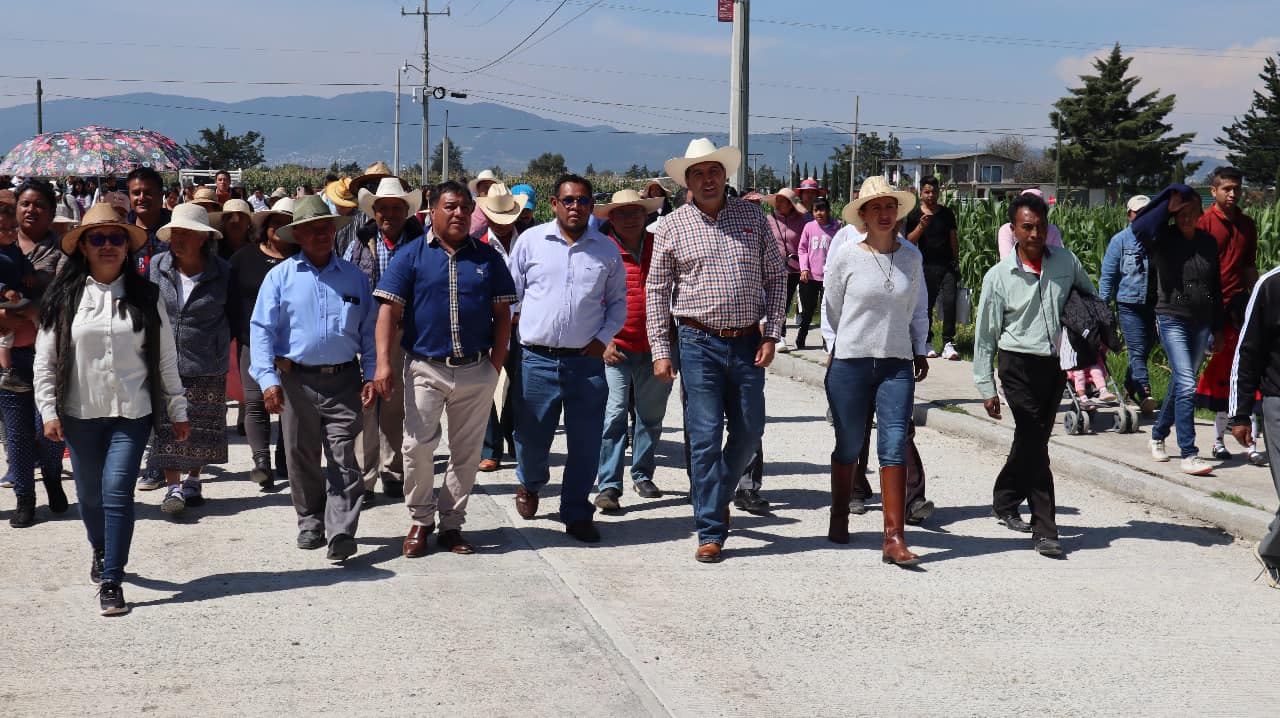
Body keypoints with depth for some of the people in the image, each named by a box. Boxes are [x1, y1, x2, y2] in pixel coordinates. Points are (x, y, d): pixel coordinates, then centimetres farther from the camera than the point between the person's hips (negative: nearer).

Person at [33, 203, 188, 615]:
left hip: (132, 413, -1)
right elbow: (45, 359, 3)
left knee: (118, 492, -11)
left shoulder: (145, 297, 3)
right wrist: (49, 411, -4)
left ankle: (112, 582, -6)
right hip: (80, 413, 1)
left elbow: (166, 359, 6)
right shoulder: (64, 297, 2)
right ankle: (101, 551, 42)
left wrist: (178, 411, 6)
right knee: (89, 494, 13)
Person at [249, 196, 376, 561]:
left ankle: (341, 531, -10)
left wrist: (370, 375, 2)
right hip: (296, 380, 0)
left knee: (344, 458, -8)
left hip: (344, 380, 0)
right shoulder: (280, 276, 4)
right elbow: (261, 329, -1)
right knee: (301, 457, 9)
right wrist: (268, 378, -12)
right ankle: (310, 521, 24)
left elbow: (369, 329, 12)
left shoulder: (354, 276, 10)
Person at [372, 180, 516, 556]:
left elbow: (502, 315, 9)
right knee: (417, 446, -8)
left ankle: (452, 524, 20)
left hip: (476, 370, 2)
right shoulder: (411, 256, 2)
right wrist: (384, 362, -14)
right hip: (425, 368, -2)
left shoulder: (488, 257, 8)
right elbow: (389, 311, -3)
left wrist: (496, 363, 1)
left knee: (467, 451, 7)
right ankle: (421, 521, 11)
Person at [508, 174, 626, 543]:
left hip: (586, 361, 1)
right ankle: (530, 484, 40)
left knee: (586, 444, 2)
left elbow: (618, 301, 16)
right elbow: (510, 293, 9)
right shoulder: (531, 241, 4)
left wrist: (603, 337, 3)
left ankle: (577, 514, 17)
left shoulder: (607, 249, 8)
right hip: (537, 359, -1)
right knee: (530, 437, 8)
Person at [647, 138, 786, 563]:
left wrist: (771, 334, 1)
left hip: (747, 342, 3)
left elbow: (776, 277, 9)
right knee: (705, 436, -4)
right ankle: (711, 532, 4)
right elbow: (656, 290, 3)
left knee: (749, 433, 8)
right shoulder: (672, 227, 1)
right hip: (699, 342, -2)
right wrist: (661, 351, -3)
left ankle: (717, 497, 34)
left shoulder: (752, 218, 6)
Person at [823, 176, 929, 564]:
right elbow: (831, 308, 9)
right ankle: (839, 517, 31)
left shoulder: (911, 256, 6)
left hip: (897, 364, 2)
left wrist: (920, 352, 18)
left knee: (895, 446, -8)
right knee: (849, 446, 8)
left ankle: (894, 538, -9)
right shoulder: (845, 256, -3)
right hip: (850, 361, -1)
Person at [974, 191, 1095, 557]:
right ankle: (1044, 529, -7)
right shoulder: (998, 277, -5)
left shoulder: (1066, 262, 3)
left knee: (1031, 441, 13)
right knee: (1035, 444, -11)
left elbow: (1090, 296, 22)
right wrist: (986, 388, -2)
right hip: (1019, 365, -4)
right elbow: (985, 335, 0)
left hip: (1055, 365, 4)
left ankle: (1005, 502, 35)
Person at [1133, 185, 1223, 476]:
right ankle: (1188, 454, -12)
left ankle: (1158, 435, 35)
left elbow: (1216, 287, 14)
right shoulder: (1165, 238, -5)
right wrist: (1168, 205, -21)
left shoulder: (1209, 242, 8)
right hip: (1172, 319, -5)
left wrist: (1218, 329, 15)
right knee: (1186, 385, -14)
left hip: (1201, 323, 5)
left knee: (1180, 383, 15)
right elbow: (1140, 227, -29)